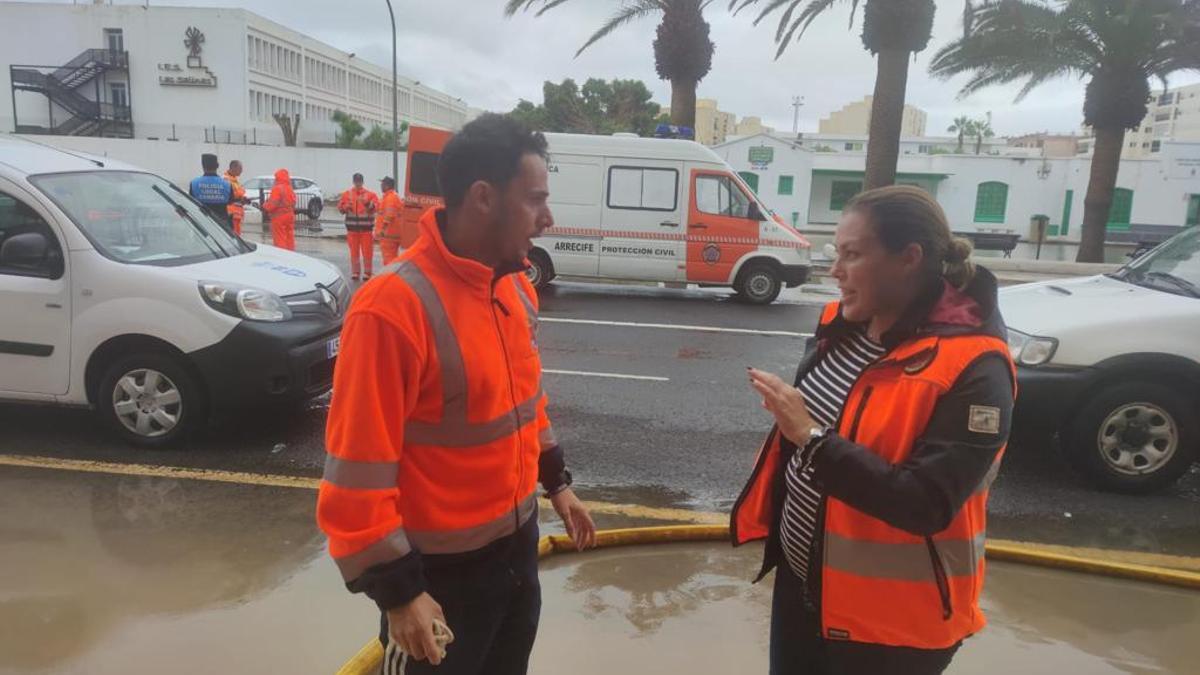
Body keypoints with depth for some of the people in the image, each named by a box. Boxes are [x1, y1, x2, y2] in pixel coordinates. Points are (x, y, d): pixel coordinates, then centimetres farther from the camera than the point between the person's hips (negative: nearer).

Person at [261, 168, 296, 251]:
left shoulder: (277, 188, -15)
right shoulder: (290, 189, 11)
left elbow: (272, 204, -18)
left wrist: (265, 206, -2)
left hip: (279, 217, -8)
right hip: (290, 216, 8)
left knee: (279, 240, -4)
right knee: (289, 238, 12)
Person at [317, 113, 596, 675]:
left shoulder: (516, 286, 0)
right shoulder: (395, 306, -25)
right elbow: (358, 467, -22)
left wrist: (556, 483, 18)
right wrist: (397, 591, -18)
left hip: (518, 543, 8)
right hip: (439, 568, -7)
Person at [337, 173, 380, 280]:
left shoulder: (370, 194, 1)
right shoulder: (347, 194, 9)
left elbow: (376, 206, -10)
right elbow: (340, 207, 10)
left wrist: (367, 203, -26)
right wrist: (346, 207, -11)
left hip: (366, 227, -2)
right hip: (352, 227, 2)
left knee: (367, 251, -1)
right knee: (354, 251, 7)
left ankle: (368, 272, 7)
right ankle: (355, 272, 16)